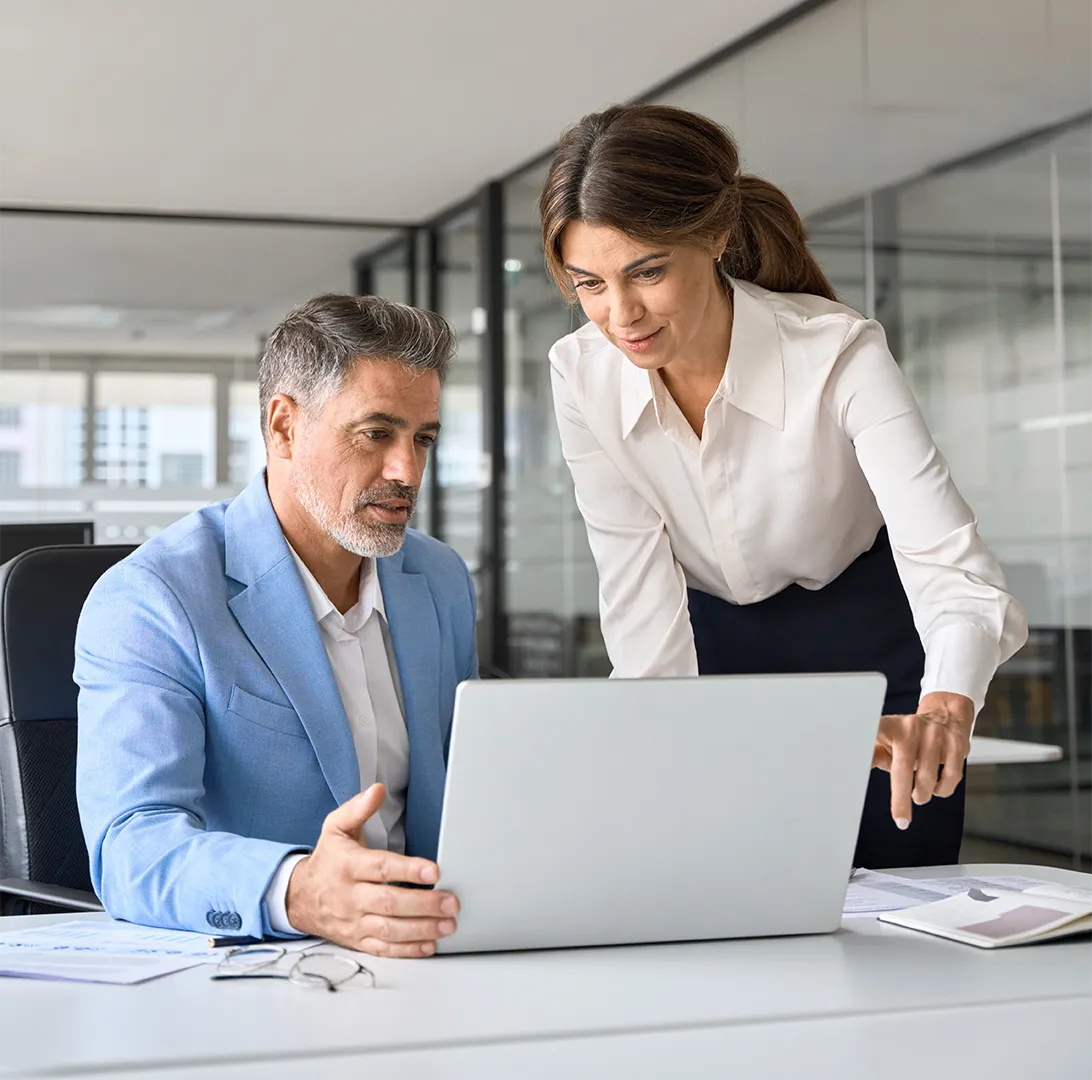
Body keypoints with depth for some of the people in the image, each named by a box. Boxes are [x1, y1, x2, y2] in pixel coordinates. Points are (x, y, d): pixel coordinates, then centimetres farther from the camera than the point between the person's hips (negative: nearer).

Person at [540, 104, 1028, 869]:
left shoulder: (839, 354, -29)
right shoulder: (582, 375, -19)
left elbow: (948, 561, -37)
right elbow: (638, 588, -16)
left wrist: (944, 709, -58)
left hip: (865, 647, -2)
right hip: (711, 648, 2)